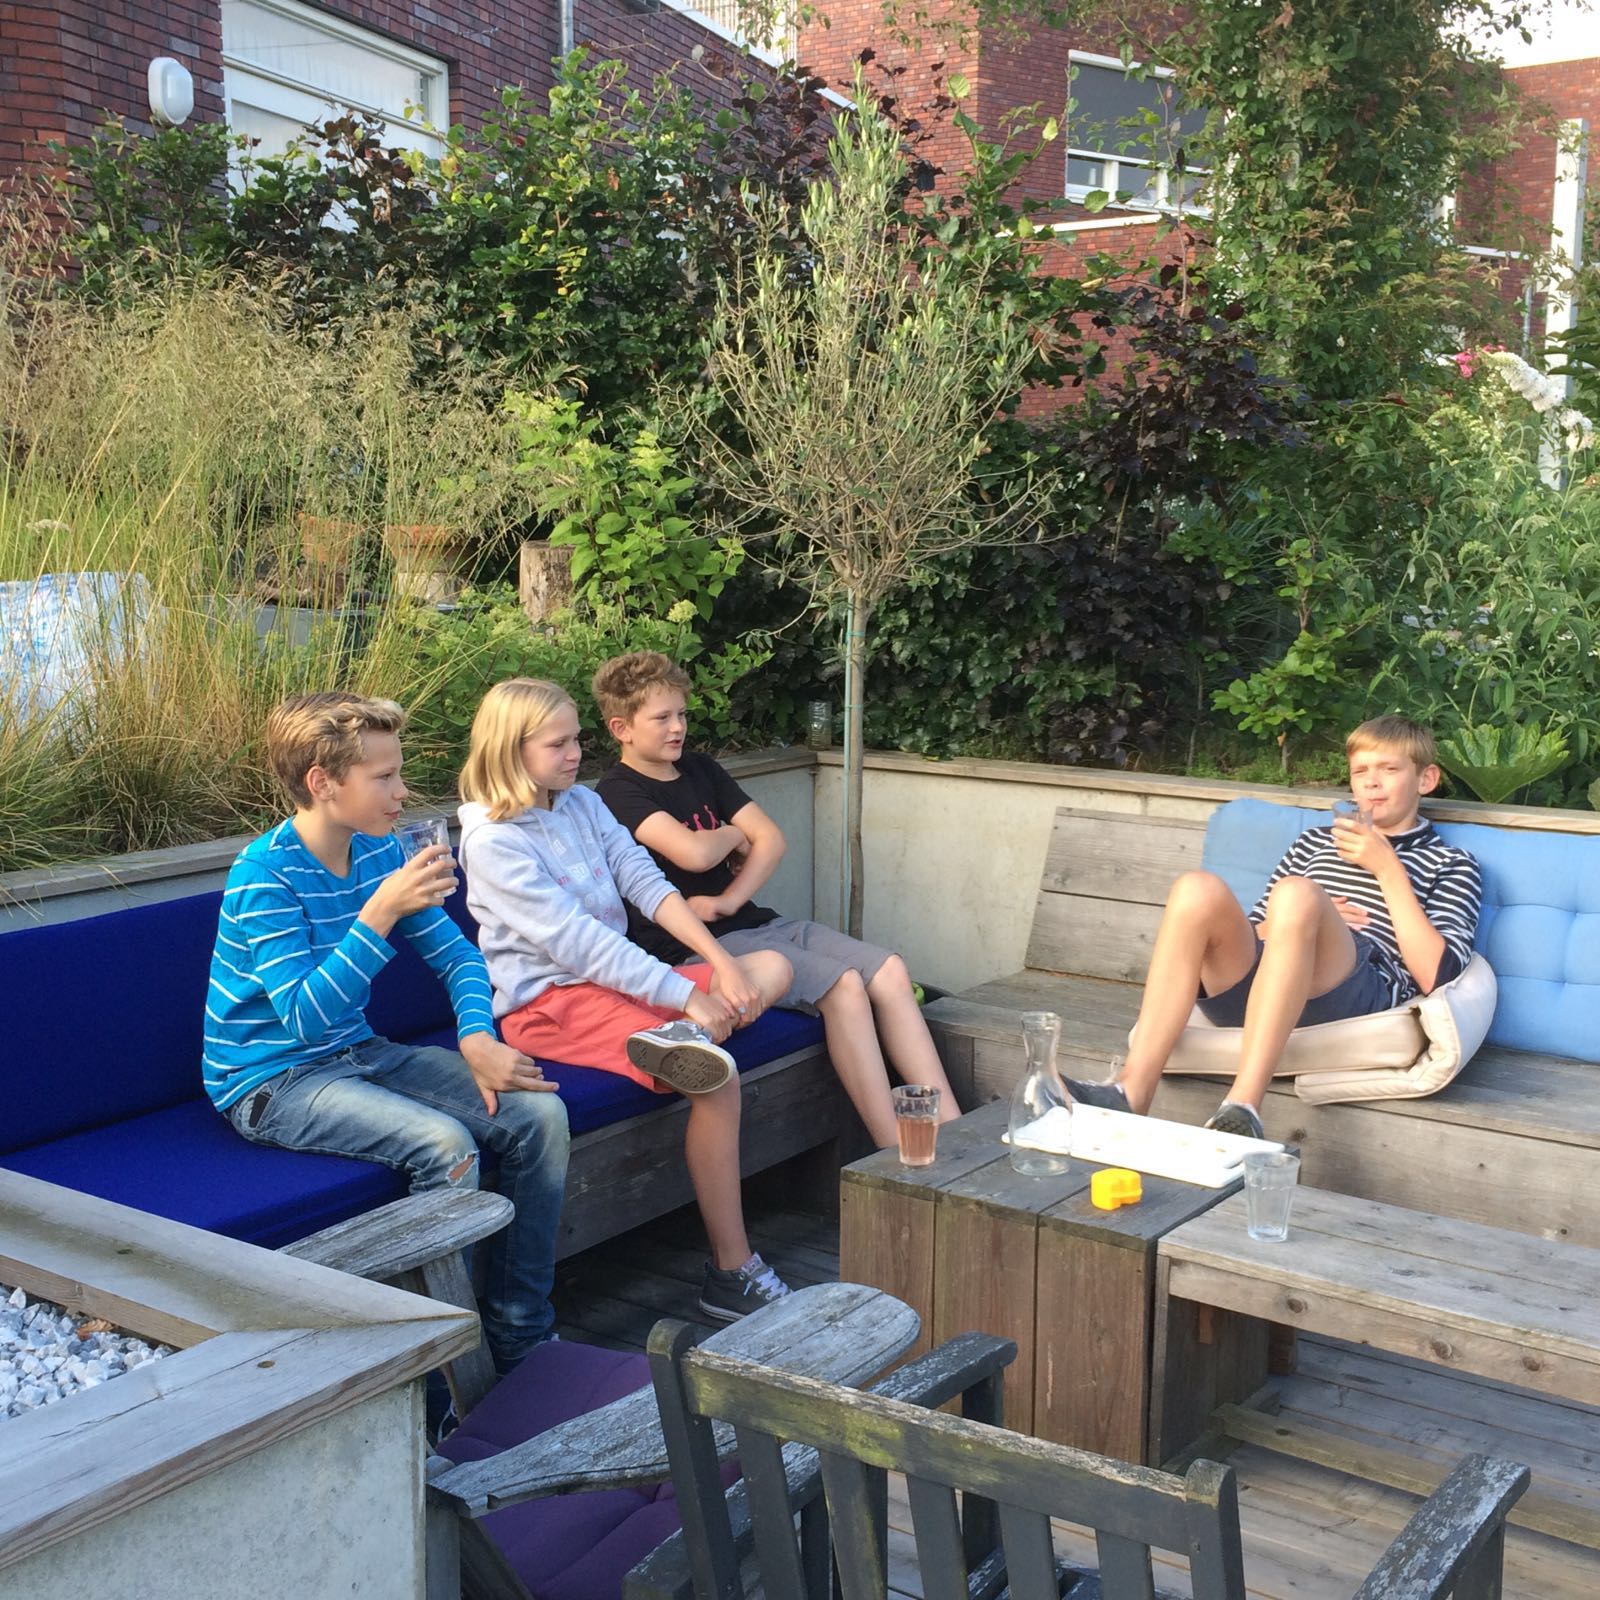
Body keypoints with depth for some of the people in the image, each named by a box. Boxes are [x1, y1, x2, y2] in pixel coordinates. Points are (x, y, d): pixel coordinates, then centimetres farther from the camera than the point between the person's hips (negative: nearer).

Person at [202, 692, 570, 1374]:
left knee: (539, 1114, -8)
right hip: (273, 1081, -7)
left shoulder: (379, 852, 1)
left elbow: (459, 957, 8)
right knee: (444, 1142, -31)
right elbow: (305, 1016, -29)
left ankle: (519, 1340, 3)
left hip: (360, 1054, 7)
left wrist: (476, 1038, -11)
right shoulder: (263, 875, -20)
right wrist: (380, 913, -36)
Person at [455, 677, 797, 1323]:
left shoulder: (583, 804, 11)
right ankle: (731, 1273, -19)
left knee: (772, 967, 1)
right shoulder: (492, 842, -14)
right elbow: (575, 941, -21)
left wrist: (722, 963, -12)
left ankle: (683, 1038, -27)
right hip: (550, 1000, -9)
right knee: (719, 1077, -25)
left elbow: (646, 883, 2)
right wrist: (686, 995, -25)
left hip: (618, 976, 9)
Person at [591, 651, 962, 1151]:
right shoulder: (618, 792, -6)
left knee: (889, 972, -11)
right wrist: (733, 833, 3)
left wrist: (728, 900, -8)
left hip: (751, 921, 8)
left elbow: (770, 838, 9)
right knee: (842, 984, -26)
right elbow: (694, 853, -20)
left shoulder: (700, 769, 18)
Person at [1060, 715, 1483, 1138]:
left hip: (1358, 1001, -3)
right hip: (1253, 995, 3)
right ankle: (1131, 1092, -39)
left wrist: (1388, 867, 2)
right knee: (1198, 889, -26)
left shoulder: (1452, 865, 23)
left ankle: (1242, 1107, -45)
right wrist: (1305, 922, 7)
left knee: (1296, 894, -33)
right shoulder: (1314, 842, 34)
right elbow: (1249, 934, 27)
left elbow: (1435, 975, 4)